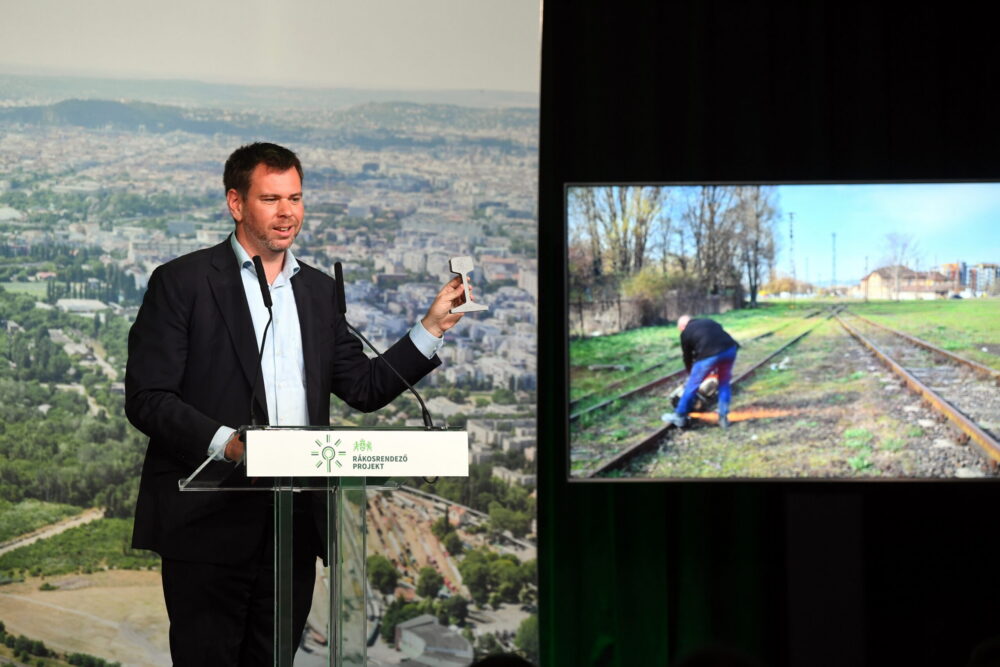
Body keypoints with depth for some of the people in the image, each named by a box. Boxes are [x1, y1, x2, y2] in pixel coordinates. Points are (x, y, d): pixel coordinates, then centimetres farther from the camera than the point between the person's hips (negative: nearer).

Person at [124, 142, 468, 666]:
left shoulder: (319, 291, 16)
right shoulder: (182, 282, -1)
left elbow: (365, 388, 15)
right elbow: (146, 398, -8)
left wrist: (433, 326, 7)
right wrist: (226, 442, -21)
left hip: (295, 522, 5)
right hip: (210, 522, -5)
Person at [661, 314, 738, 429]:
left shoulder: (686, 332, 19)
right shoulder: (709, 322, 32)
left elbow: (687, 356, 25)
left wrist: (690, 373, 42)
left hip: (709, 355, -4)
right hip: (730, 349, 4)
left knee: (692, 386, 11)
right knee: (724, 384, 24)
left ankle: (679, 416, 21)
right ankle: (723, 417, 23)